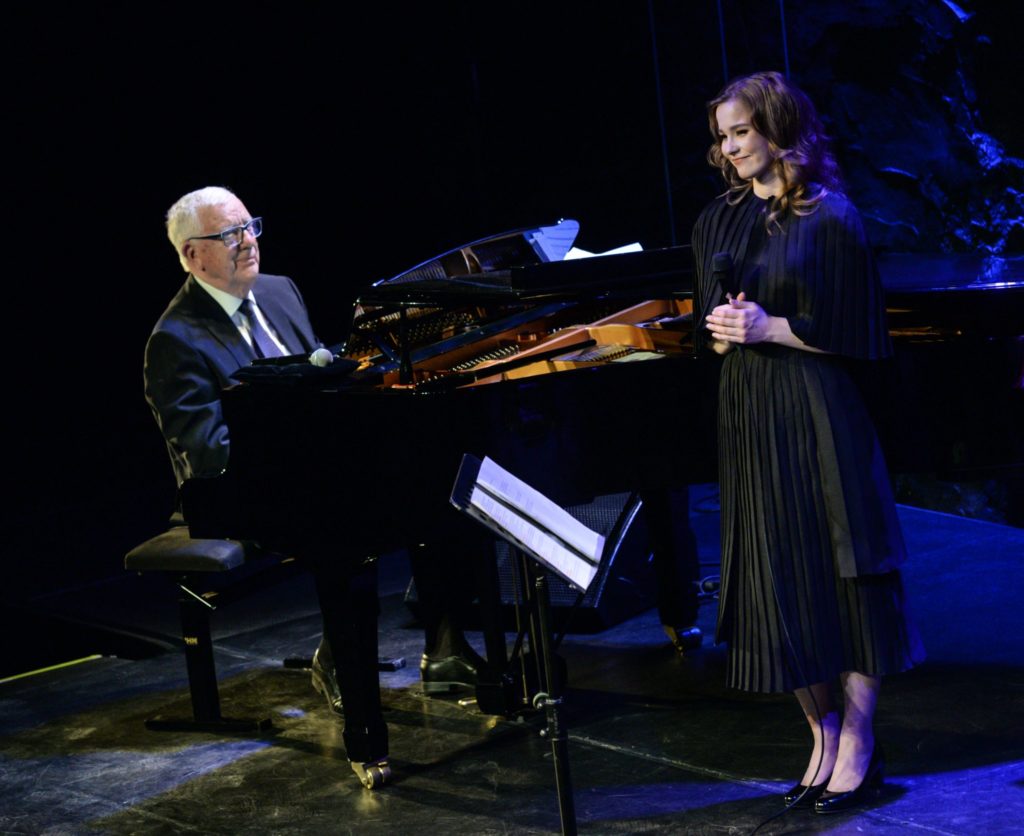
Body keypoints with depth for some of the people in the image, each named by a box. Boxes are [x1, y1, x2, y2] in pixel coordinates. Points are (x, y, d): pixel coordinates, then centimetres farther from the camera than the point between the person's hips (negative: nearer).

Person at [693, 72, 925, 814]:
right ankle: (824, 732, 18)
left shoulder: (830, 218, -7)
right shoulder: (720, 220, 12)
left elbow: (855, 334, -10)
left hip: (818, 415, -6)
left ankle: (859, 740, 10)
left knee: (843, 569, -1)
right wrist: (721, 329, -5)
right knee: (780, 578, 7)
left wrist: (770, 328, -16)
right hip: (749, 417, 6)